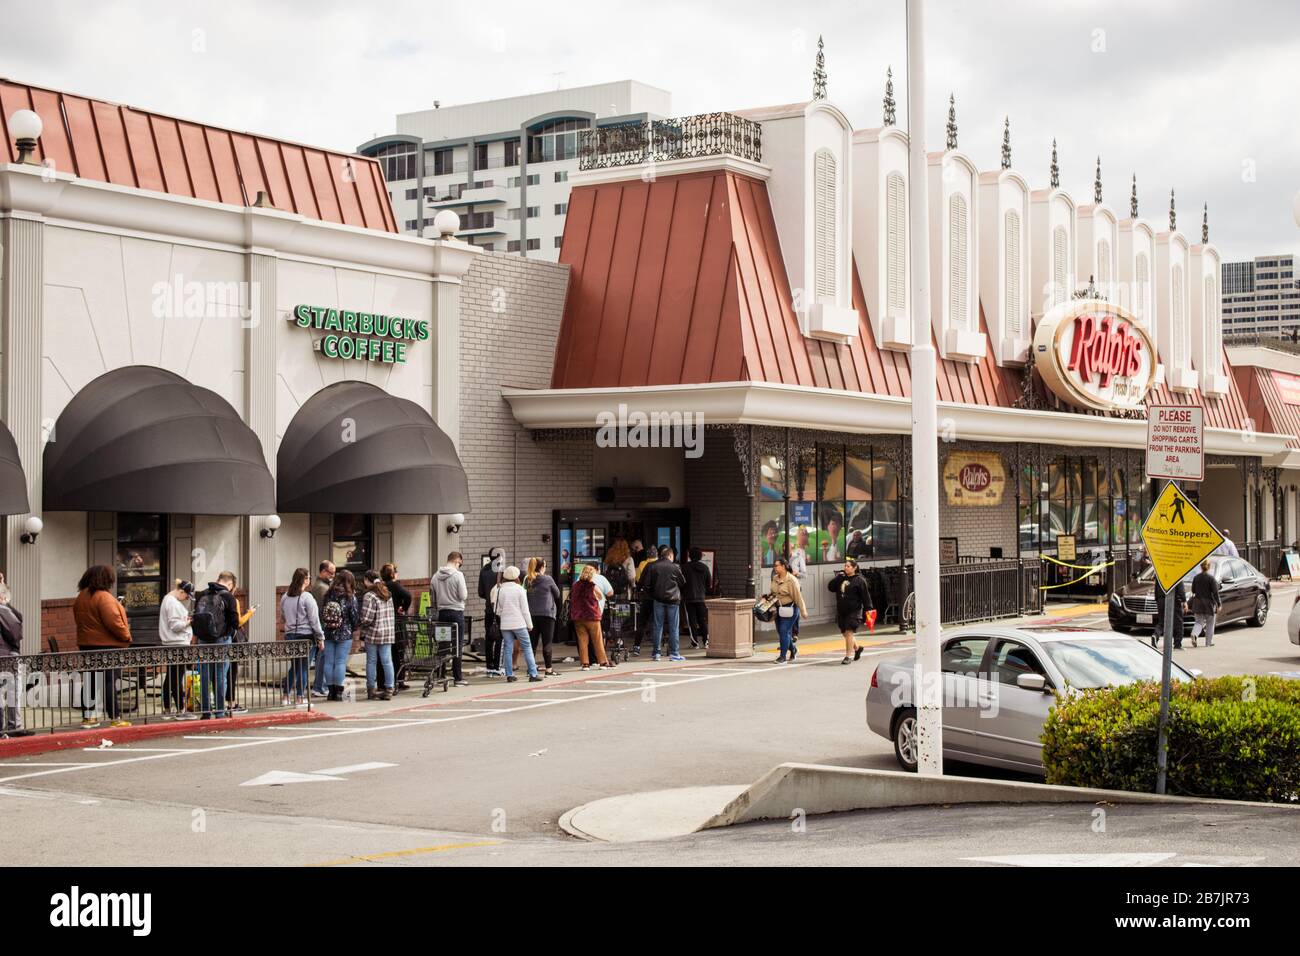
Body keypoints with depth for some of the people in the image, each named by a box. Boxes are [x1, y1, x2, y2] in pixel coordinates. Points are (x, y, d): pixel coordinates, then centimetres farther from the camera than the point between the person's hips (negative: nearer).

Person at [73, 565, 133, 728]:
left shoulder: (81, 597, 10)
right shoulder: (103, 597, -17)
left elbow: (78, 620, 17)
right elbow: (113, 621, -22)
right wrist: (126, 636, -10)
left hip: (86, 644, 8)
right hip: (107, 645, -8)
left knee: (90, 681, 12)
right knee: (109, 682, -6)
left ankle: (87, 717, 16)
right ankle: (115, 718, -6)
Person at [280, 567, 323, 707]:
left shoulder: (285, 597, 6)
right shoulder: (306, 597, -13)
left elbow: (282, 617, 17)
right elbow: (314, 620, -11)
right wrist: (320, 638, -5)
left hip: (289, 635, 6)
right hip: (306, 636, -6)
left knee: (294, 667, 17)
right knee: (303, 668, 2)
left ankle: (286, 697, 17)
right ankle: (299, 699, 4)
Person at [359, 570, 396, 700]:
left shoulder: (369, 596, -14)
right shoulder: (387, 595, 10)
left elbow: (366, 618, -16)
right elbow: (392, 615, 12)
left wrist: (359, 628, 1)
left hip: (372, 633, -6)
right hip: (388, 633, 6)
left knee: (371, 662, 5)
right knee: (387, 661, 6)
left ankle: (371, 690, 10)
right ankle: (389, 689, 5)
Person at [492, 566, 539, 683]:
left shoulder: (499, 590, 2)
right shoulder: (519, 589, -5)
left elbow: (497, 609, 5)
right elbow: (525, 609, -4)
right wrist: (529, 624, 2)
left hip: (505, 624, 3)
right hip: (519, 623, -3)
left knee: (508, 649, 6)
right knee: (527, 647, 3)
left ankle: (509, 675, 3)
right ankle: (533, 674, 0)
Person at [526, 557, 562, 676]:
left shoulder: (527, 581, 4)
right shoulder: (547, 579, -6)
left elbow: (526, 596, 8)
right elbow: (557, 594, 5)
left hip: (532, 614, 4)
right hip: (546, 613, -4)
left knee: (533, 643, 8)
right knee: (547, 643, 0)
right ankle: (549, 669, 1)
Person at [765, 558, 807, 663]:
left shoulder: (791, 580, -16)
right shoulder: (775, 578, 6)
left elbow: (798, 596, -14)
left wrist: (803, 611, -12)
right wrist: (768, 595, 3)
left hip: (789, 609, -8)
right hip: (779, 608, 8)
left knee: (784, 631, -11)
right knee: (780, 632, 12)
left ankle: (783, 656, -5)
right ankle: (793, 650, 34)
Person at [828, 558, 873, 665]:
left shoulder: (859, 580, -6)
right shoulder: (841, 578, 11)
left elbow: (865, 596, -7)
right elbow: (830, 587, 2)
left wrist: (868, 609, -12)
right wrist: (838, 577, -9)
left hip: (854, 611, -6)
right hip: (841, 611, 6)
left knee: (849, 632, -10)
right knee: (845, 632, 12)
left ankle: (849, 656, -4)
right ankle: (857, 647, 36)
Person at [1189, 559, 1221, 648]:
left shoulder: (1196, 578, 1)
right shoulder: (1211, 578, -11)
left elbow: (1193, 591, 9)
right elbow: (1215, 592, -13)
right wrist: (1218, 604, -9)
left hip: (1197, 603, 3)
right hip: (1209, 603, -3)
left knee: (1199, 622, 8)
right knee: (1210, 623, 11)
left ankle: (1194, 634, -21)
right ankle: (1209, 642, 16)